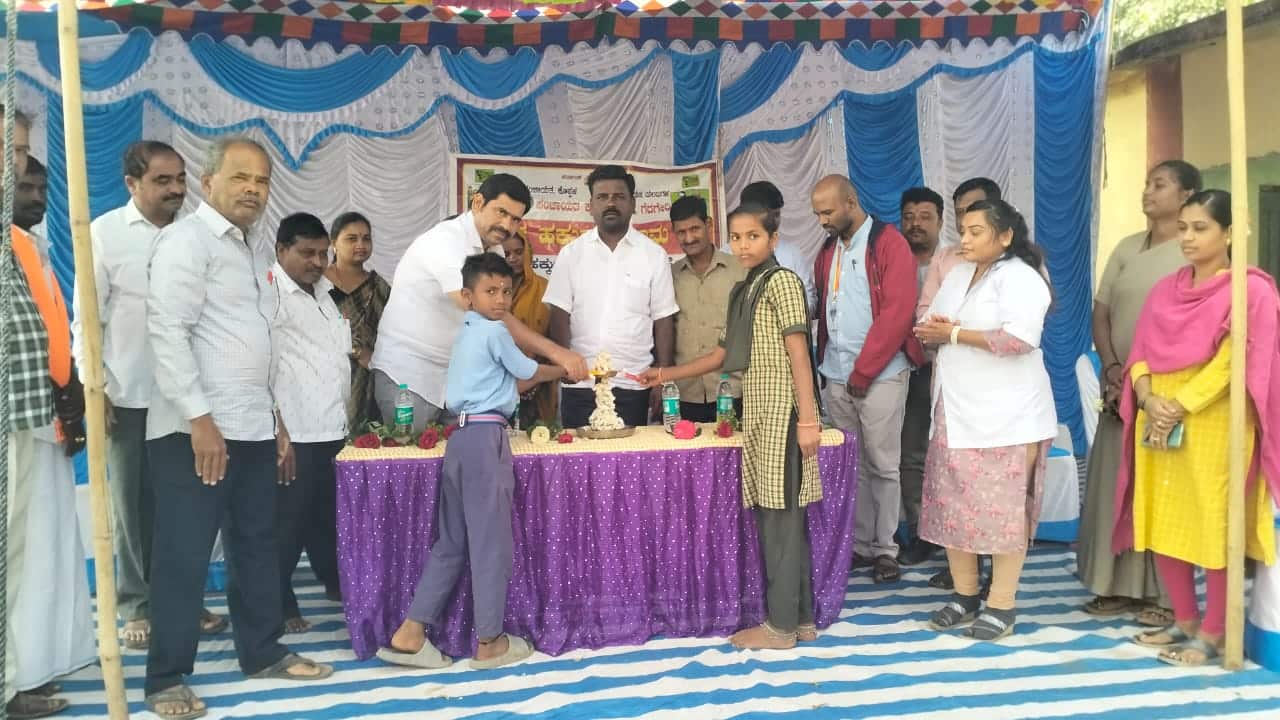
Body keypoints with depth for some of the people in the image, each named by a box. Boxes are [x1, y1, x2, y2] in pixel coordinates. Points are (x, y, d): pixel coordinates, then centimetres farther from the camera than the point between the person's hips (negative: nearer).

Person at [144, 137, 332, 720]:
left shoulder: (254, 250, 17)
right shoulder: (186, 240, -8)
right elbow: (167, 332, -17)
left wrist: (277, 418, 18)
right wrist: (200, 419, -22)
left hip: (253, 428, 8)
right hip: (197, 429, -8)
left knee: (256, 546, 15)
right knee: (183, 555, 0)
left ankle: (262, 653, 28)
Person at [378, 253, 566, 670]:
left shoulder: (467, 333, 20)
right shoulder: (494, 331, -6)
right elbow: (528, 372, 7)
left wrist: (543, 377, 31)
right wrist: (563, 371, 24)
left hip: (463, 436, 9)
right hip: (486, 437, -9)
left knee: (452, 541, 13)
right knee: (491, 541, 0)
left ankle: (411, 633, 13)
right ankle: (489, 642, 10)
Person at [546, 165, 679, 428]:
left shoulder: (654, 255, 3)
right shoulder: (572, 254, 5)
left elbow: (663, 321, 3)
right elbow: (560, 315, 4)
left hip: (633, 385, -1)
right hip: (579, 384, 1)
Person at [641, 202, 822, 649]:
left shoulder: (781, 281, -7)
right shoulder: (742, 291, 18)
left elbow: (799, 353, -13)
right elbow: (725, 354, 23)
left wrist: (807, 419, -17)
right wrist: (667, 374, 21)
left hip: (782, 411, -9)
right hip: (758, 412, 9)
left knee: (781, 516, -3)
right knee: (777, 517, 11)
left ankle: (782, 625, 6)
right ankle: (801, 617, 19)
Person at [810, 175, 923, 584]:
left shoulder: (889, 243, -7)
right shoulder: (828, 250, 13)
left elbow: (896, 313, -14)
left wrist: (864, 371, -13)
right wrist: (825, 366, 7)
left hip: (880, 375, -6)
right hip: (836, 374, 6)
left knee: (882, 465, 1)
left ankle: (885, 549, 12)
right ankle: (860, 545, 19)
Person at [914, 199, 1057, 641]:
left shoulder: (1020, 278, -10)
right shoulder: (957, 275, 14)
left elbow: (1018, 339, -24)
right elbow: (930, 327, 13)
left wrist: (955, 333, -14)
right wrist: (938, 330, -12)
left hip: (1006, 416, -7)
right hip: (956, 412, 7)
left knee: (1002, 509, -1)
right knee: (953, 504, 9)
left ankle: (1002, 604, 10)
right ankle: (964, 595, 22)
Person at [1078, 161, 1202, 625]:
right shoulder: (1126, 249, 13)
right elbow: (1100, 314, 10)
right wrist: (1112, 368, -5)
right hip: (1121, 388, 6)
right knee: (1112, 486, 6)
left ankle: (1165, 594, 9)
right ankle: (1120, 586, 16)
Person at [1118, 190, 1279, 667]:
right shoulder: (1165, 290, 13)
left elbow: (1232, 362, -14)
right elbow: (1141, 354, 7)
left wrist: (1179, 408, -17)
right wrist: (1148, 400, -10)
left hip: (1212, 426, -6)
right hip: (1159, 425, 6)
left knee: (1214, 529, 0)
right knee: (1162, 525, 9)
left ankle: (1212, 633, 12)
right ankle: (1184, 621, 24)